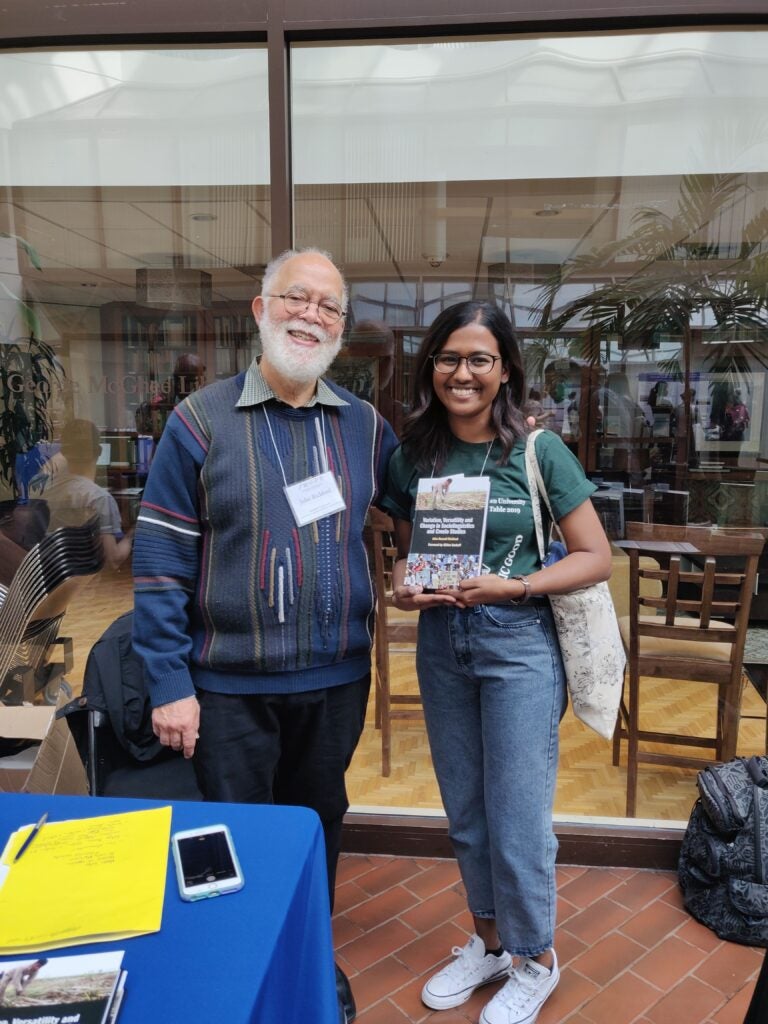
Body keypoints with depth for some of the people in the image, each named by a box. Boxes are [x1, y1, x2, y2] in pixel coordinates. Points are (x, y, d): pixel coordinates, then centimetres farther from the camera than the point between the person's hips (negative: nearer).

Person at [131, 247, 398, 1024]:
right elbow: (160, 560, -10)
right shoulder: (201, 421, -9)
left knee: (319, 827, 23)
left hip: (337, 679, 4)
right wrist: (170, 683, -12)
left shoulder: (365, 426, 1)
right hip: (231, 684, -3)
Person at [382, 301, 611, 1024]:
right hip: (440, 644, 4)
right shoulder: (413, 454, 2)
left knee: (517, 819, 5)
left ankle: (533, 960, 33)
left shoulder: (539, 450, -9)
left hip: (519, 645, -4)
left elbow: (595, 557, -7)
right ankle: (489, 941, 42)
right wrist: (403, 586, -8)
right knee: (464, 811, 18)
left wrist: (512, 587, -20)